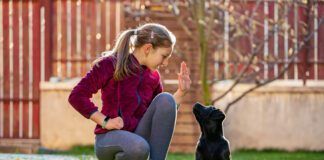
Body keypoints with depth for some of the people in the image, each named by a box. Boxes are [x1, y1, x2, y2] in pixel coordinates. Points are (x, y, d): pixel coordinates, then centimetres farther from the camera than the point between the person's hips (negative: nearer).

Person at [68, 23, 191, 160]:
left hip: (138, 134, 6)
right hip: (110, 137, -6)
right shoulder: (110, 65, -8)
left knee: (165, 99, -18)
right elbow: (76, 96, -14)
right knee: (139, 148, -40)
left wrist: (181, 92, 2)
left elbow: (163, 114, 15)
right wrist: (105, 122, -18)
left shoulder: (153, 76, 9)